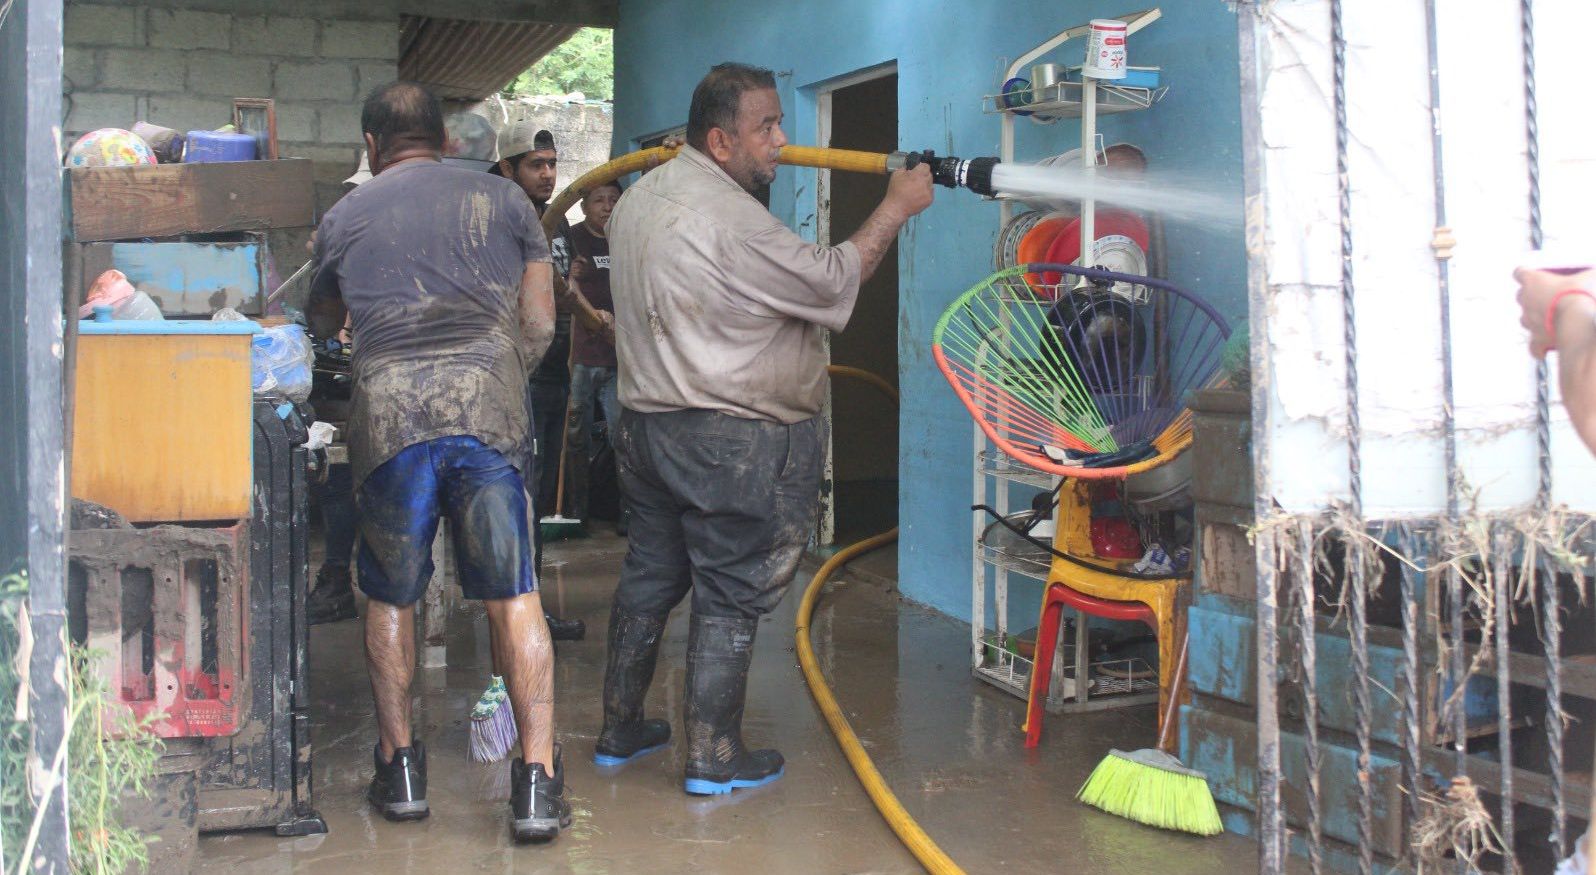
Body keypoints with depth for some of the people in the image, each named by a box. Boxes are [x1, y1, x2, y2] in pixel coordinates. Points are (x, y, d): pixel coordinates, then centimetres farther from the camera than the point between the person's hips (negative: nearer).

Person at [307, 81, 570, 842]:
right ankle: (537, 779, 1)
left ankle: (400, 769, 20)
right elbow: (539, 325, 13)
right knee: (514, 596, 4)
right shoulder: (502, 200, 15)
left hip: (387, 413, 0)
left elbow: (321, 321, 31)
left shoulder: (345, 216, 15)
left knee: (389, 599, 15)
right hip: (487, 408, 0)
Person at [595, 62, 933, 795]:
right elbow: (831, 280, -16)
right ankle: (713, 758, 10)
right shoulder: (728, 216, -20)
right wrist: (896, 208, -6)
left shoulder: (639, 199, 11)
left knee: (649, 577, 17)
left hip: (647, 423, 9)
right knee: (731, 597, 2)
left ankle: (619, 730, 28)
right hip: (729, 442, -9)